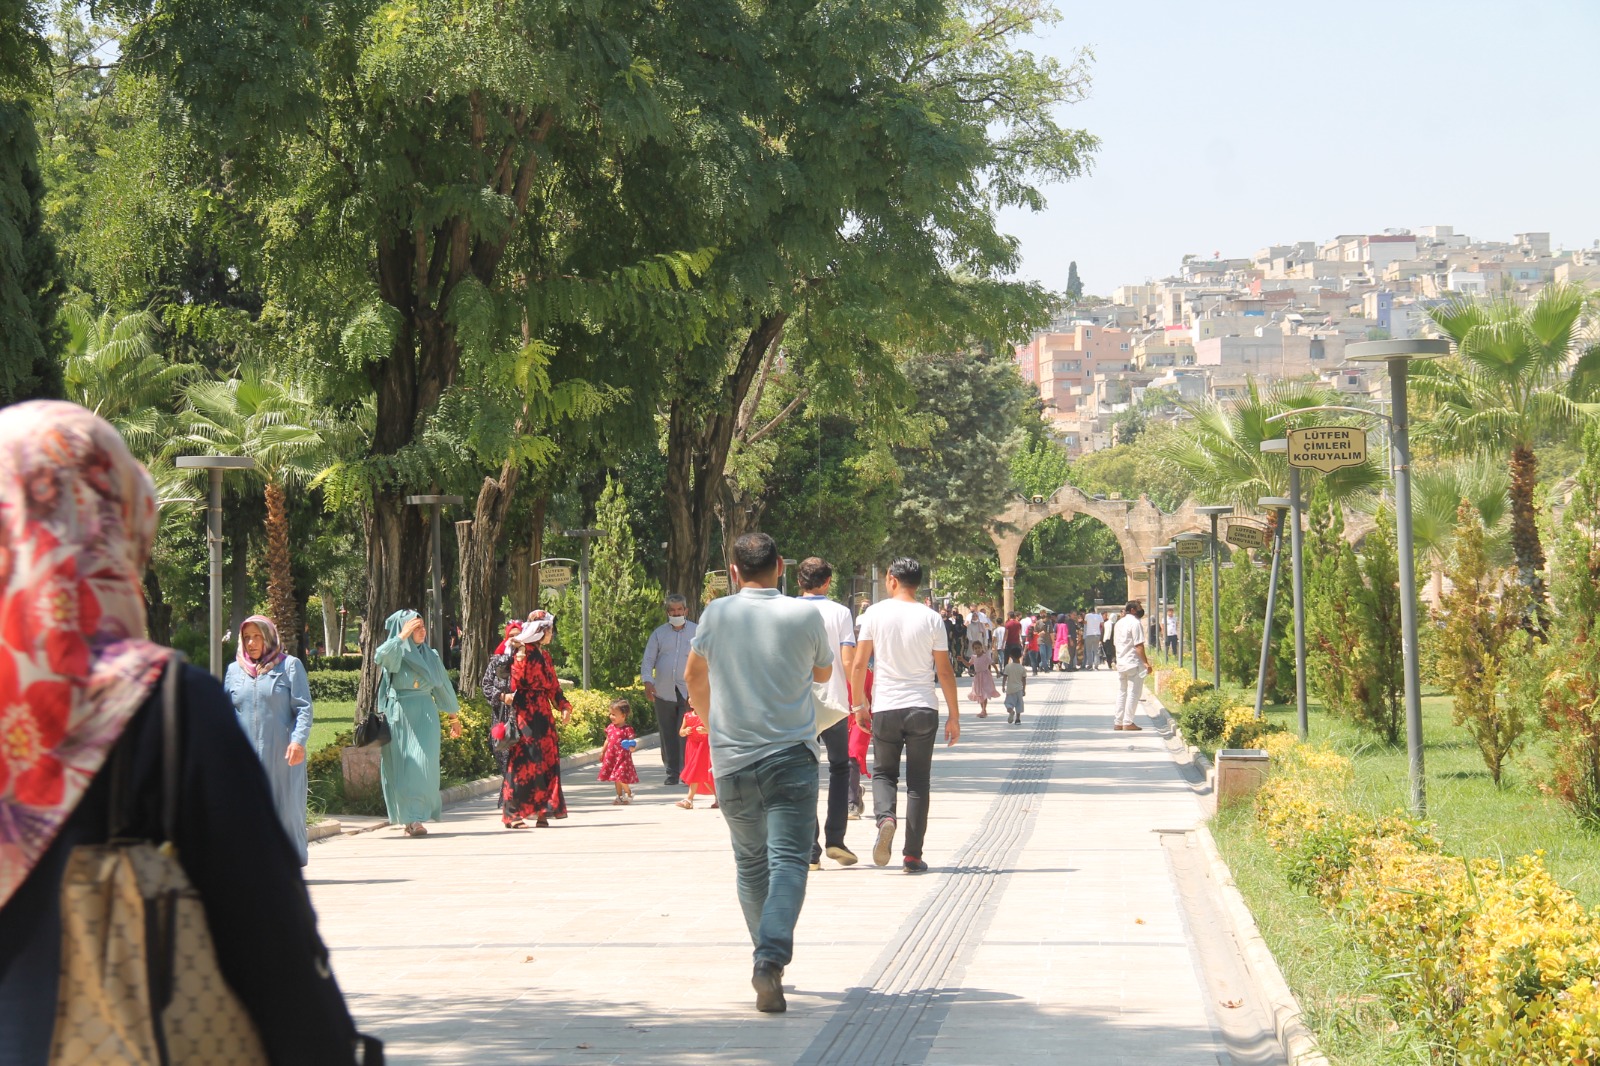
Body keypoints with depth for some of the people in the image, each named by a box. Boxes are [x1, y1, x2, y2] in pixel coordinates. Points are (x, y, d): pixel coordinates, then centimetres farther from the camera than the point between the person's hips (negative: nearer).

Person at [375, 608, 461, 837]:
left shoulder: (431, 656, 14)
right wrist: (403, 635, -18)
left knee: (422, 765, -9)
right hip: (398, 715, -2)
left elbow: (443, 687, 21)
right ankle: (408, 817, 4)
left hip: (424, 716, 2)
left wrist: (453, 717, 21)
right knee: (400, 766, -2)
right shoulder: (396, 654, 2)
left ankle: (418, 817, -8)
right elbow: (380, 655, -23)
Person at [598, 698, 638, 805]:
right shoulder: (610, 727, 7)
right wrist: (603, 752, 23)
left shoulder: (627, 729, -13)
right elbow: (607, 740, 18)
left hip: (623, 757, -7)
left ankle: (629, 795, 9)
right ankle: (620, 796, 24)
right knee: (616, 778, 13)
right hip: (611, 757, 7)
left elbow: (631, 742, -15)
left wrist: (631, 747, -37)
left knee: (621, 778, -10)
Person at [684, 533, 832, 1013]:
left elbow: (694, 675, 17)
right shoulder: (805, 615, -3)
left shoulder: (716, 614, 1)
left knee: (751, 864, 17)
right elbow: (824, 673, 16)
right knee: (788, 860, -7)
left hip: (732, 760, 2)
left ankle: (767, 959, 24)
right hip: (791, 757, -2)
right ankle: (772, 958, -26)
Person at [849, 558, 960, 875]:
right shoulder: (930, 619, -1)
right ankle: (912, 855, 5)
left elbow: (859, 663, -1)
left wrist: (859, 703, 12)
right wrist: (954, 716, 7)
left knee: (884, 773, 15)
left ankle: (885, 817, -17)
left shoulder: (875, 614, -2)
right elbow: (945, 672, -1)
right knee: (918, 781, 7)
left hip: (885, 709, 0)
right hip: (923, 708, 0)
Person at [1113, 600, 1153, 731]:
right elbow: (1138, 645, -18)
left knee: (1121, 693, 13)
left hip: (1121, 663, 8)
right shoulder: (1135, 623, -14)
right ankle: (1128, 722, -4)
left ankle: (1118, 722, 14)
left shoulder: (1119, 623, 13)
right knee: (1133, 693, -2)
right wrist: (1146, 662, -16)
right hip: (1134, 663, -8)